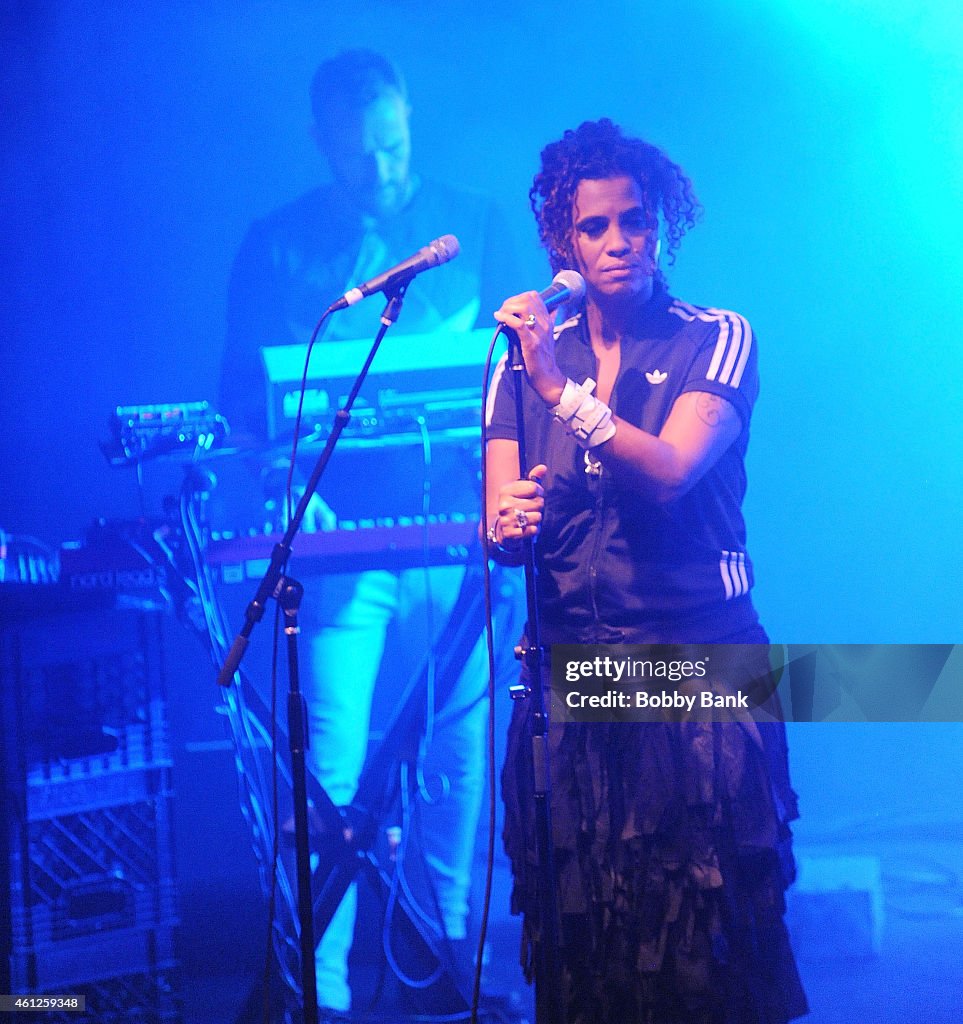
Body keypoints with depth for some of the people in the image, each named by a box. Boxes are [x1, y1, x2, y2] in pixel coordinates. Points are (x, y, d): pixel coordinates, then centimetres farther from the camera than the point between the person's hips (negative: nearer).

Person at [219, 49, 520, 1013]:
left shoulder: (474, 224, 10)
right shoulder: (276, 245, 6)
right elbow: (245, 397, 5)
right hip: (343, 535, -2)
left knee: (459, 750, 5)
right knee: (331, 762, -9)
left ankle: (449, 939, 20)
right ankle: (323, 981, -3)